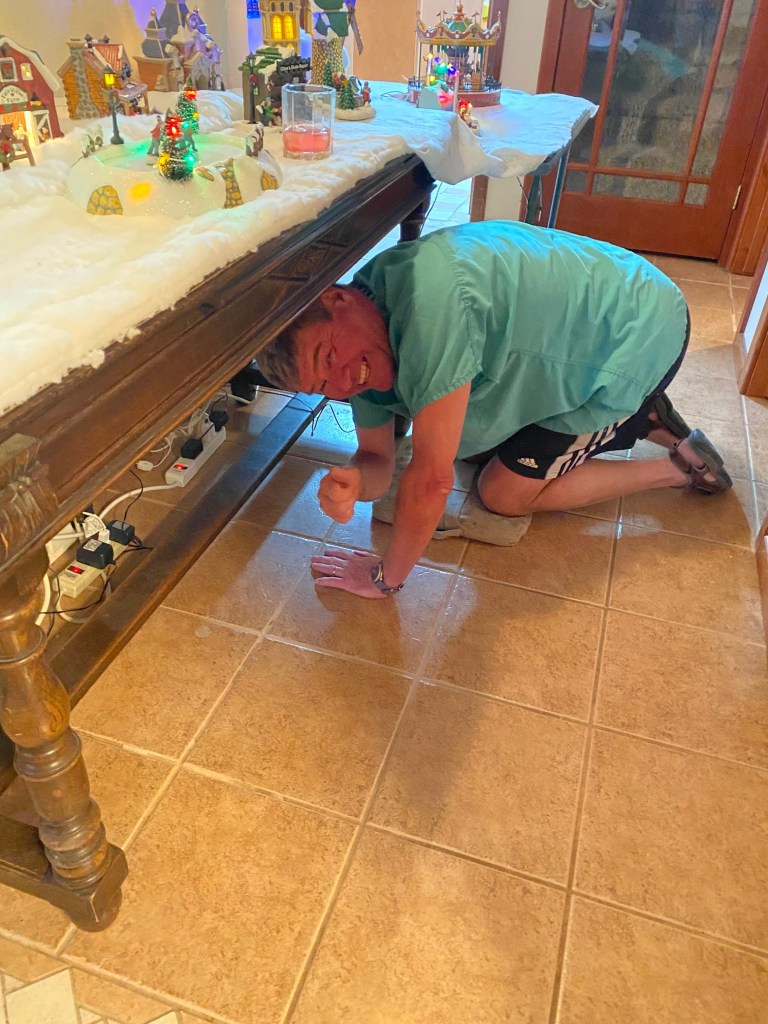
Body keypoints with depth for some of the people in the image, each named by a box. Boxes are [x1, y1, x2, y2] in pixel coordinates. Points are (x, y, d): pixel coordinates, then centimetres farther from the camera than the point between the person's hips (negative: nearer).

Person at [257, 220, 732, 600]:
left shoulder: (430, 295, -39)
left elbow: (432, 478, -36)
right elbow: (379, 459, -4)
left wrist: (387, 576, -21)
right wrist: (351, 481, -28)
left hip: (640, 332, -8)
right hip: (576, 329, 8)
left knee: (504, 493, -4)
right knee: (471, 445, 16)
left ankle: (676, 466, 9)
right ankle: (638, 415, 20)